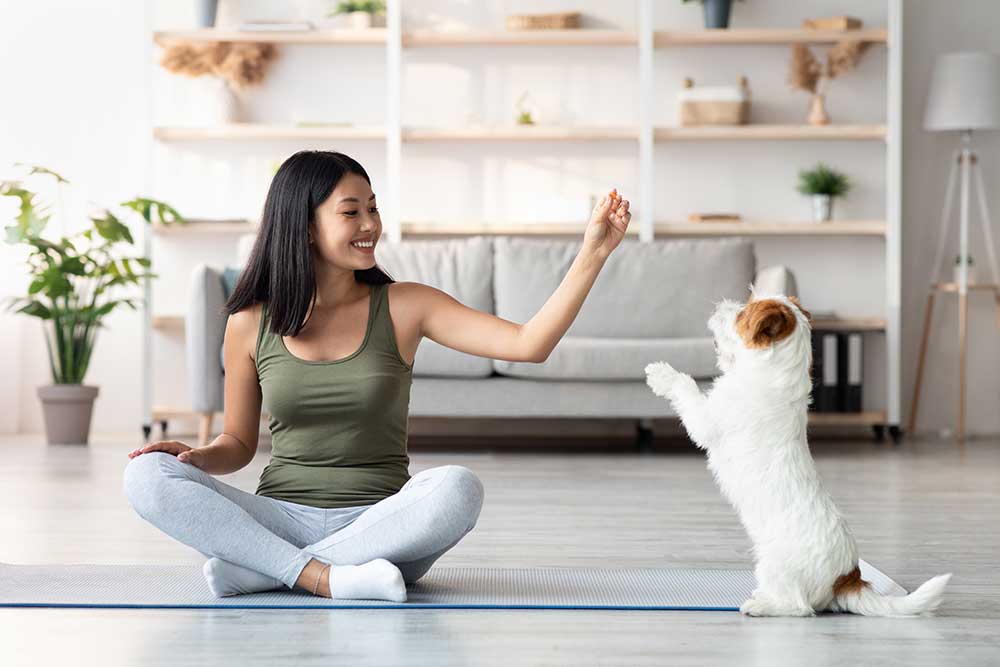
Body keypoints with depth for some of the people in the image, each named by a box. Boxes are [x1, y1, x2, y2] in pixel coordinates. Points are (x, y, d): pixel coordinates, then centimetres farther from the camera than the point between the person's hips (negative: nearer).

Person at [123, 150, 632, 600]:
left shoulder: (402, 307, 2)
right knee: (147, 476, -22)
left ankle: (260, 569, -24)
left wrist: (593, 253, -13)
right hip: (281, 517, 1)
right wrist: (198, 456, -8)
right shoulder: (250, 324, 5)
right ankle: (320, 577, -29)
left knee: (456, 488, -34)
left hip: (378, 522, 0)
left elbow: (528, 345, -6)